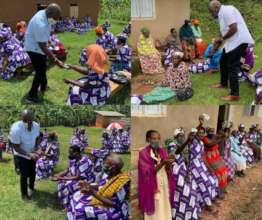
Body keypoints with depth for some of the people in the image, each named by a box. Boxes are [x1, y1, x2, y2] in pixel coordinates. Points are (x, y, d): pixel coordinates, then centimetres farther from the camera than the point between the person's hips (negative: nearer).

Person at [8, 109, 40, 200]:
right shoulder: (16, 129, -34)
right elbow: (16, 147, -25)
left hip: (32, 153, 5)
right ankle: (24, 194, 30)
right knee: (24, 175, 6)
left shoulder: (36, 126, -19)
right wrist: (29, 154, -34)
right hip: (21, 155, -5)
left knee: (32, 172, 22)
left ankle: (31, 188, 50)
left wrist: (35, 148, -18)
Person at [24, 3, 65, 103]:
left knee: (43, 68, 24)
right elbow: (43, 46, -33)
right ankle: (31, 95, 6)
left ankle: (43, 86, 45)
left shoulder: (44, 13, -9)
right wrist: (55, 60, -31)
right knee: (40, 71, -5)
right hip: (34, 48, -10)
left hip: (38, 46, 10)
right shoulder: (40, 24, -38)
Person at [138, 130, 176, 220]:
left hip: (164, 185, 5)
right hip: (152, 187, -5)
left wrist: (168, 164, -18)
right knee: (155, 213, -2)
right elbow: (148, 172, -14)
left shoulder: (163, 152, 8)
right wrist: (163, 163, -23)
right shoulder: (144, 153, -7)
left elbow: (168, 171, 4)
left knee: (165, 210, 6)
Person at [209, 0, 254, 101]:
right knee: (223, 61, 21)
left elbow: (234, 28, -22)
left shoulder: (226, 10, -14)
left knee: (232, 67, -10)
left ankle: (234, 94, -6)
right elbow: (224, 31, 21)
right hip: (232, 41, 10)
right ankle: (223, 83, 39)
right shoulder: (222, 13, 18)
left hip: (238, 41, -10)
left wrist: (223, 38, -8)